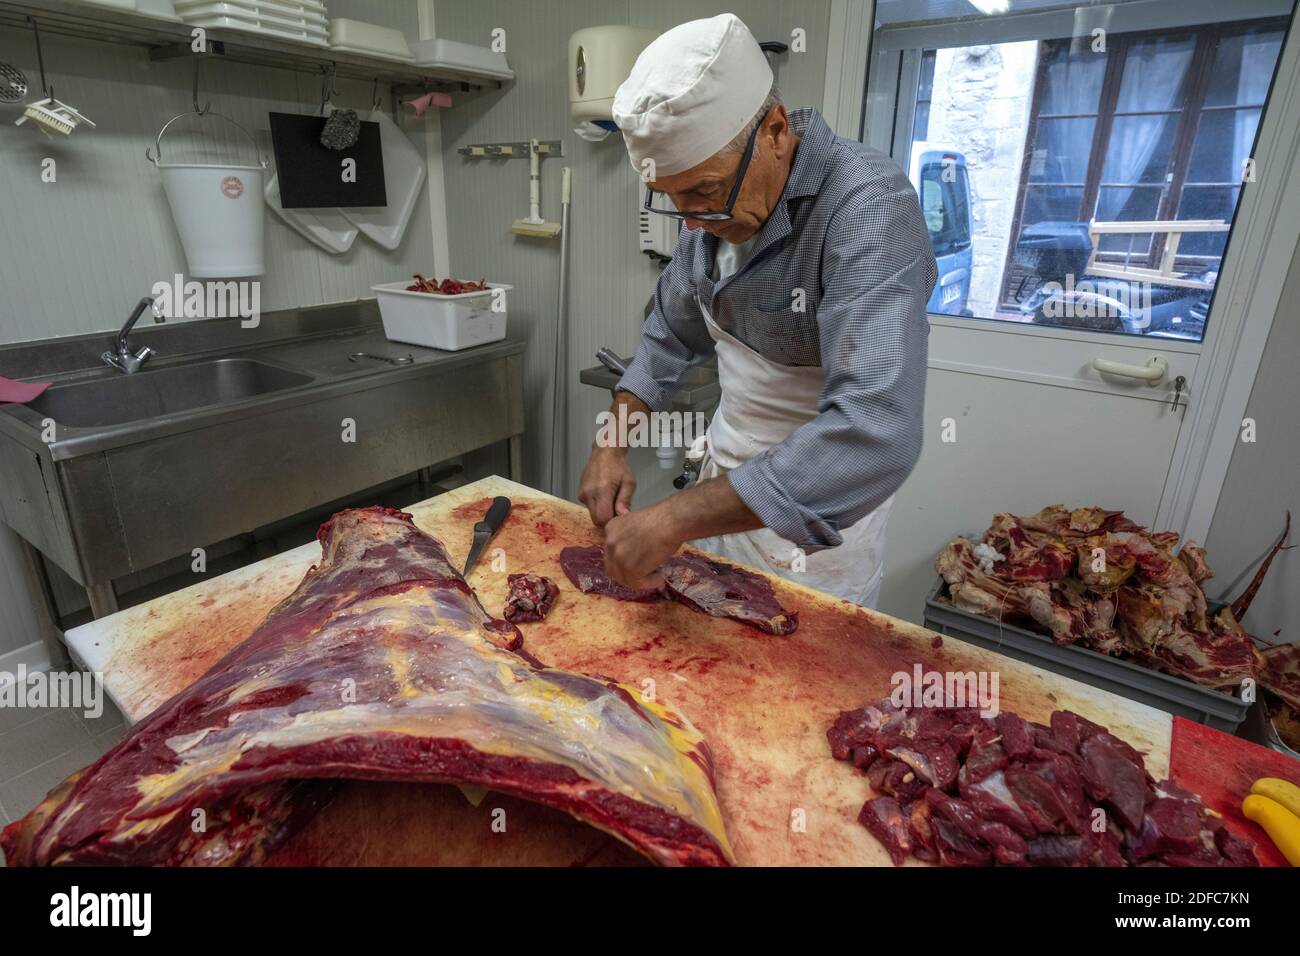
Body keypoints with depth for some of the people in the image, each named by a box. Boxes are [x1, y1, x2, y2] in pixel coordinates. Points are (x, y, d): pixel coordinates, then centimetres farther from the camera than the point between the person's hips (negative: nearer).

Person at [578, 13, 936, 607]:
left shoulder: (867, 208, -27)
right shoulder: (717, 198, -4)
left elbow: (874, 433, -38)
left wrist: (672, 520, -36)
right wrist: (612, 445, -4)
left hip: (818, 504, -6)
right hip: (726, 474, 7)